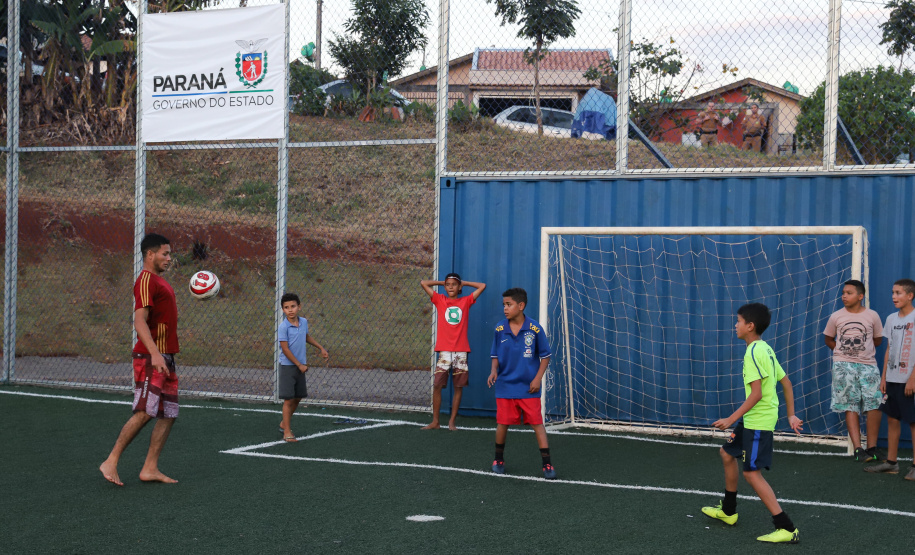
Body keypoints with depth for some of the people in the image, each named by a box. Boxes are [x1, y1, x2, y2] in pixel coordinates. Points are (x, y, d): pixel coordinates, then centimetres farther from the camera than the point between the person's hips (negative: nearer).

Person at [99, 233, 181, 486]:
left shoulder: (160, 282, 20)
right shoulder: (146, 280, -11)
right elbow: (140, 321, -23)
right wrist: (155, 354, -31)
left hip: (166, 359, 10)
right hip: (150, 358, -10)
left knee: (168, 415, 6)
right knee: (145, 412, -14)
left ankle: (150, 468, 9)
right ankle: (111, 462, -5)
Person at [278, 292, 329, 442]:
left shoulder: (304, 322, 4)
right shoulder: (283, 327, -15)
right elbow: (285, 349, -16)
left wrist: (321, 348, 29)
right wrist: (299, 365, -14)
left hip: (301, 366, 7)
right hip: (288, 366, -7)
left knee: (298, 397, 14)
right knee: (289, 400, -6)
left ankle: (284, 423, 32)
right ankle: (287, 432, -1)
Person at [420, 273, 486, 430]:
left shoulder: (465, 301, 9)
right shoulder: (440, 300, 8)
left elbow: (482, 286, 9)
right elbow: (424, 283, 6)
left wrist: (463, 283, 14)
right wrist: (442, 282, 14)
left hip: (461, 351, 1)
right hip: (444, 351, -1)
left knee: (459, 387, 3)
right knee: (437, 385, -4)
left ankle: (452, 420, 12)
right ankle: (435, 422, 3)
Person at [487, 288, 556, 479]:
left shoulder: (535, 329, -8)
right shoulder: (499, 330, -2)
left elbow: (545, 355, 0)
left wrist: (538, 378, -9)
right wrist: (494, 370, -8)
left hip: (529, 388, -2)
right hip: (505, 386, 2)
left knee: (537, 423, -3)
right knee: (502, 423, 6)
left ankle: (547, 463, 2)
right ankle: (499, 459, 26)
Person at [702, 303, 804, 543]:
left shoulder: (753, 352, -19)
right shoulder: (765, 349, 11)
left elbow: (756, 394, -24)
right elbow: (786, 383, 15)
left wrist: (730, 420, -20)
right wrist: (791, 415, 18)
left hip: (758, 421, -11)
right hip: (752, 420, 11)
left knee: (752, 473, -9)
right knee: (727, 454, 23)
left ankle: (786, 529, -11)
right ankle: (728, 511, 37)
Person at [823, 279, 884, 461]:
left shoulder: (872, 316, 2)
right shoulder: (836, 317, 3)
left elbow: (878, 339, 14)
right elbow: (828, 339, 15)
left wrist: (863, 349, 3)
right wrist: (844, 351, 4)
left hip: (868, 365, 0)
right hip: (843, 365, 0)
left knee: (874, 404, -10)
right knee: (850, 406, -3)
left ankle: (872, 447, -1)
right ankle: (858, 448, -4)